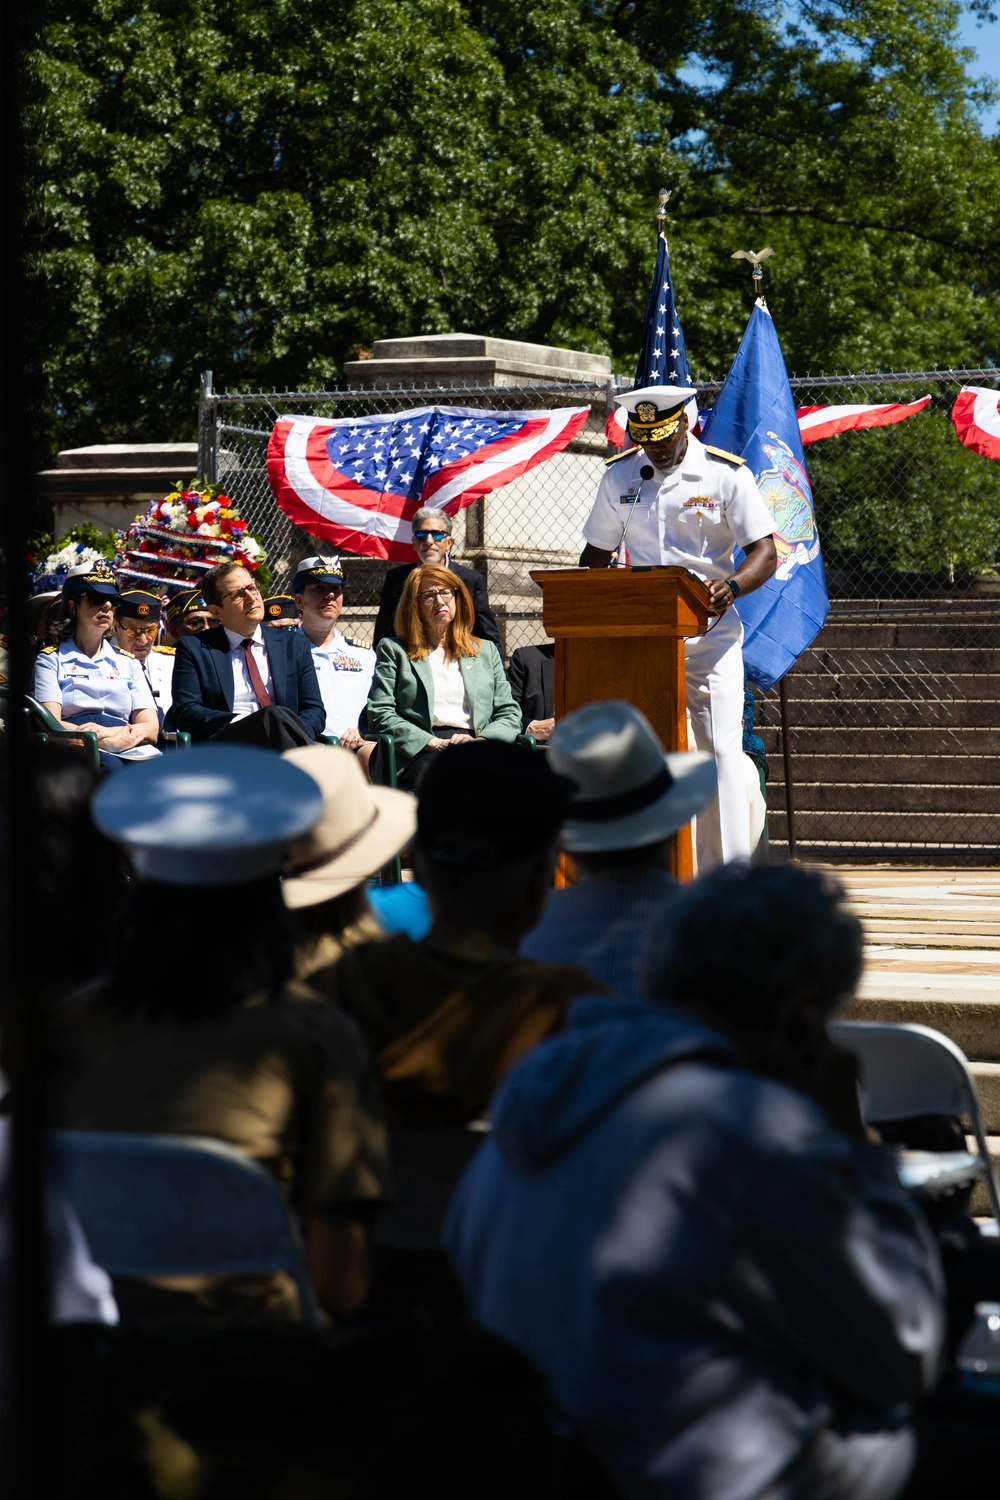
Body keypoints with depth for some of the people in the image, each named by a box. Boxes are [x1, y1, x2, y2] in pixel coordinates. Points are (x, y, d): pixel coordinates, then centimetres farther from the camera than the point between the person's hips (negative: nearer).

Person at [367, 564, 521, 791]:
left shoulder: (486, 651, 27)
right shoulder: (393, 650, 18)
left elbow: (509, 715, 19)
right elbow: (380, 715, 5)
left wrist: (480, 741, -4)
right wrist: (435, 744, -8)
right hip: (420, 753, -2)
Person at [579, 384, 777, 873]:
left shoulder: (726, 475, -2)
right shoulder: (620, 477, 10)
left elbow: (764, 553, -6)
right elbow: (596, 553, 17)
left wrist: (732, 586, -27)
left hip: (710, 633, -3)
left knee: (719, 750, -9)